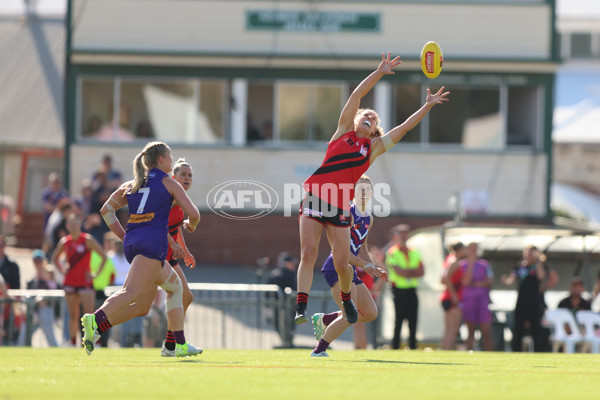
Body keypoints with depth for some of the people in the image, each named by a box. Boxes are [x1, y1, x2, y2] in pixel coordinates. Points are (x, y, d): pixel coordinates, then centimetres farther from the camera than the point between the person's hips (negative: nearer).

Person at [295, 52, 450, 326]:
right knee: (308, 254, -13)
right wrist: (380, 72, 0)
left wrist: (428, 106, 11)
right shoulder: (344, 131, 11)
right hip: (315, 198, -2)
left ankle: (346, 298, 30)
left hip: (340, 207, 2)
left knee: (342, 264, 0)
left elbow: (405, 127, 15)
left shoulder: (374, 148, 16)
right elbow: (357, 95, 6)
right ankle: (301, 306, -14)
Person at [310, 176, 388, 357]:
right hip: (336, 268, -9)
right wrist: (365, 265, -22)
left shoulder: (369, 219, 14)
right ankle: (319, 351, -10)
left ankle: (324, 320, 20)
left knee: (370, 313, 7)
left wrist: (374, 268, 12)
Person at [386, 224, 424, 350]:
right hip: (399, 291, -5)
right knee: (399, 320, -7)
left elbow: (421, 272, 5)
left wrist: (406, 273, -9)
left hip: (412, 291, 5)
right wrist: (414, 271, -5)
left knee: (413, 321, 5)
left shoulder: (414, 253, 14)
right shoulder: (392, 253, -3)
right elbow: (398, 272, -15)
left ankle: (413, 346, 9)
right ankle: (395, 347, -3)